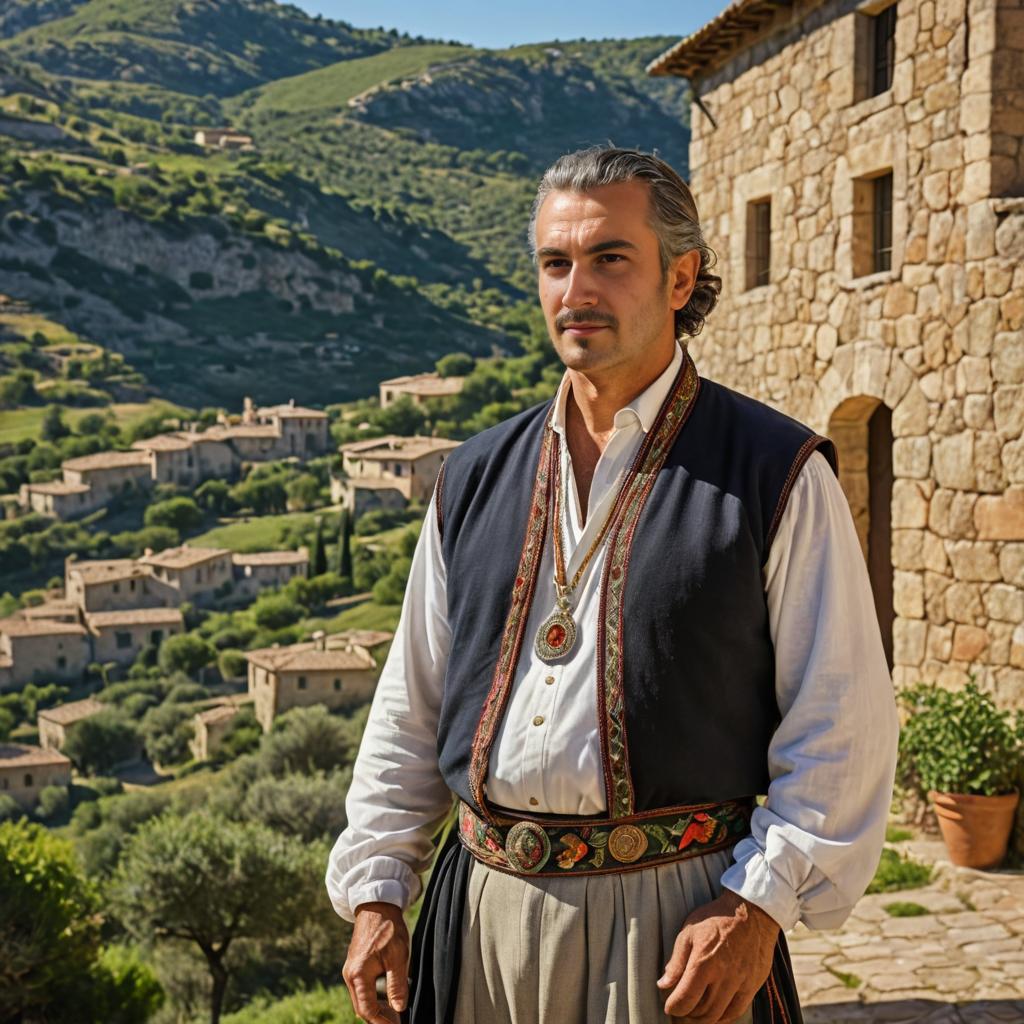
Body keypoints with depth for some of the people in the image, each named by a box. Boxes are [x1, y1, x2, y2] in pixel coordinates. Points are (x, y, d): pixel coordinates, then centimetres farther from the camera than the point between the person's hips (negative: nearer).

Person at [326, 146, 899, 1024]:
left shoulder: (777, 475, -5)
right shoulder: (476, 478, 9)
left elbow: (843, 726, -7)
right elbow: (410, 709, 12)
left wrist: (757, 905, -14)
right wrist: (376, 892, 6)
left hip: (675, 914, -4)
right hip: (484, 910, 4)